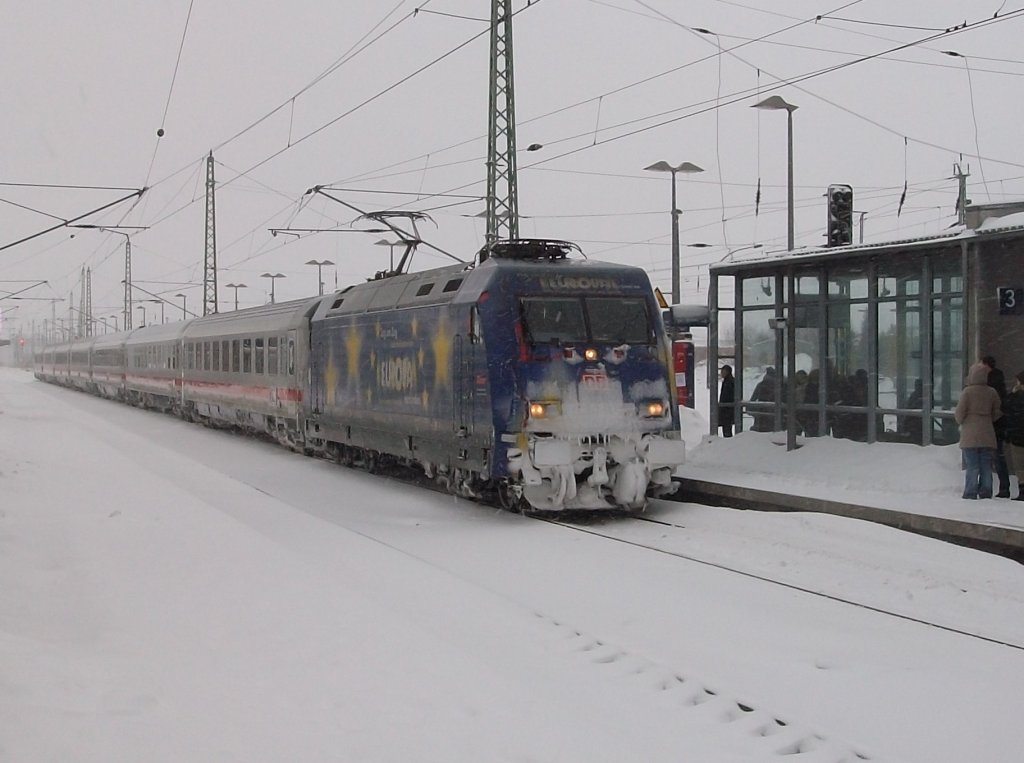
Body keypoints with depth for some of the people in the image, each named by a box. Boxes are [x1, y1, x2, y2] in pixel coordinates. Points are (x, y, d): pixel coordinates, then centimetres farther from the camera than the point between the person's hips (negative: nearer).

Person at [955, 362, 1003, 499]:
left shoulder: (967, 391, -10)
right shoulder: (992, 393, 1)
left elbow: (959, 413, -8)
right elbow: (997, 413, 6)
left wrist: (960, 421, 12)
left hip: (970, 435, -4)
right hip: (987, 434, 4)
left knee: (972, 466, -2)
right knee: (986, 465, 9)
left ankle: (970, 493, -2)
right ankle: (986, 492, 11)